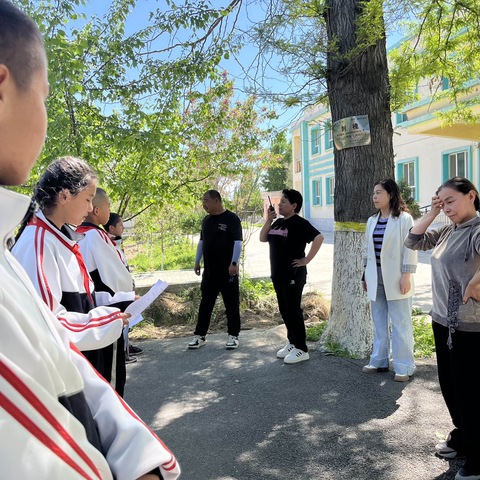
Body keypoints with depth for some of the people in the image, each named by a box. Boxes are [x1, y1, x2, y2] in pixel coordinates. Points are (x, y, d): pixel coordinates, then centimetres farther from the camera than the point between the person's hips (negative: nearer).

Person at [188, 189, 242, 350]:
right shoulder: (206, 220, 11)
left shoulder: (231, 218, -9)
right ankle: (200, 335, 16)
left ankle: (233, 336, 14)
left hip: (227, 270, -6)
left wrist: (234, 263, -21)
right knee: (205, 303, 9)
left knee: (231, 304, 4)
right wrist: (197, 261, 15)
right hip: (209, 270, 6)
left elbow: (238, 242, -14)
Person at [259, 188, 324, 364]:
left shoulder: (299, 223, -12)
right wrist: (268, 221, 0)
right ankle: (292, 343, 27)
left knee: (293, 311, -3)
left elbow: (319, 237, -22)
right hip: (278, 274, 8)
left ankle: (301, 349, 7)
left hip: (293, 274, -8)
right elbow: (262, 238, 13)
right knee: (284, 310, 14)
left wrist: (306, 259, -20)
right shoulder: (278, 222, 12)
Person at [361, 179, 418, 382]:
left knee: (400, 323, 2)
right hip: (376, 277, 6)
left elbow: (409, 248, -11)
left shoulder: (404, 219, -8)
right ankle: (379, 361, 24)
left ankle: (404, 367, 11)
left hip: (395, 278, -6)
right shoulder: (372, 220, 10)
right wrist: (365, 274, 13)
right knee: (379, 322, 13)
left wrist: (406, 275, -16)